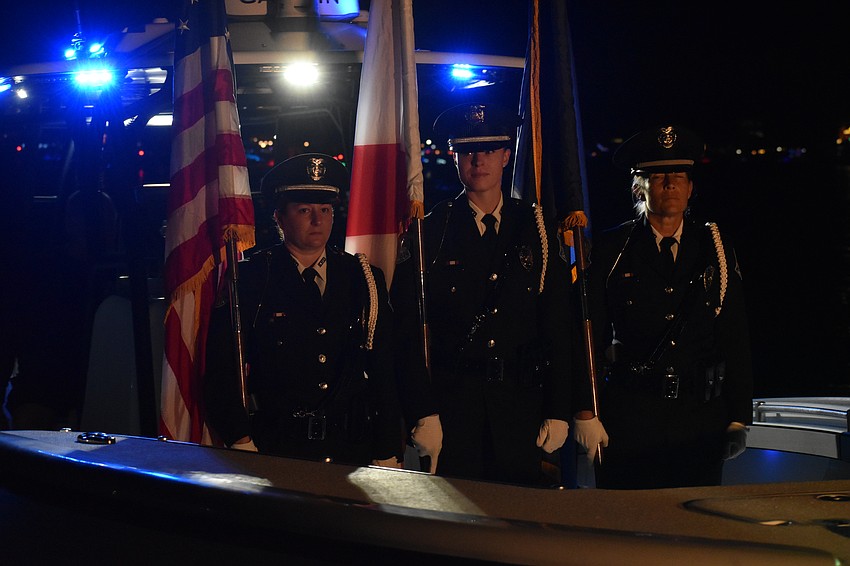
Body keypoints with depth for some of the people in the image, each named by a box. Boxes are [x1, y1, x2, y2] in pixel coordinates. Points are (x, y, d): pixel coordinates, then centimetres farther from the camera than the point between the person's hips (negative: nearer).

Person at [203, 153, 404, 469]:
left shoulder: (365, 280, 9)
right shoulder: (250, 280, -1)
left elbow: (384, 372, 8)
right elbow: (221, 371, -3)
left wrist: (389, 455, 4)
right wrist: (241, 443, -13)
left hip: (354, 450, 3)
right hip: (276, 452, -2)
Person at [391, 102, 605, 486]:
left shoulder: (536, 232, 10)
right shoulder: (429, 234, 4)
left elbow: (559, 329, 8)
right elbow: (409, 333, -1)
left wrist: (559, 412, 2)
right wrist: (422, 413, -10)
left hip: (521, 401, 2)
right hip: (450, 404, -2)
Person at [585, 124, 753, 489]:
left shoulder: (715, 248, 10)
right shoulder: (610, 249, 4)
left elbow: (736, 339, 9)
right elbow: (592, 337, 3)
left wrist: (738, 418, 5)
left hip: (701, 418, 2)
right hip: (629, 415, -2)